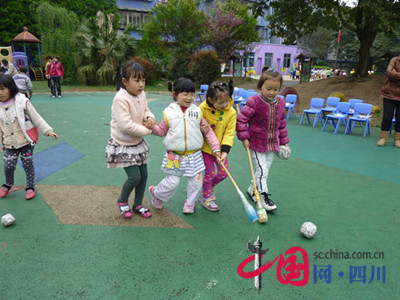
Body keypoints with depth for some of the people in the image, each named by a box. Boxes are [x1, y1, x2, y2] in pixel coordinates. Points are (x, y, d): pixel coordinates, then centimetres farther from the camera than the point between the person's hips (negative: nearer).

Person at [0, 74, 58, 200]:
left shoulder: (22, 102, -11)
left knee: (27, 164, 4)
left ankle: (30, 187, 24)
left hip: (26, 141, -3)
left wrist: (48, 131, -12)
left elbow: (36, 118, -7)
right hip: (10, 143, 3)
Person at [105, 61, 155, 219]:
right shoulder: (120, 99, -26)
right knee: (135, 177, -10)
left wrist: (149, 117, -11)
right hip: (123, 145, -7)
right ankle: (122, 201, 22)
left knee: (144, 175, 11)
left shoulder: (141, 94, -3)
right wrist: (147, 130, -19)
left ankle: (137, 205, 32)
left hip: (138, 143, 7)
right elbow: (126, 125, -30)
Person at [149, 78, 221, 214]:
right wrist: (152, 127, -12)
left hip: (194, 155, 2)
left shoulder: (197, 112, 1)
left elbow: (208, 131, 6)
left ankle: (190, 203, 34)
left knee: (196, 181, 8)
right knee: (172, 182, 1)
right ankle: (156, 193, 32)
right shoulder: (169, 112, -3)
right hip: (175, 156, -2)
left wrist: (215, 147, 1)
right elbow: (162, 131, 8)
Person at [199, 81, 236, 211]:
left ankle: (210, 186, 37)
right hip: (205, 147, -2)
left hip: (219, 149, 3)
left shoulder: (231, 113, -12)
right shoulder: (203, 108, -16)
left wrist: (224, 151, -19)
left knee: (223, 173, 6)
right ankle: (206, 198, 22)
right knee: (210, 172, 1)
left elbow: (229, 133, -11)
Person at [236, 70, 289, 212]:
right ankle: (264, 196, 8)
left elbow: (282, 124, 13)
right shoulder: (254, 102, -17)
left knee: (265, 170, 15)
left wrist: (284, 141, 14)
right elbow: (241, 119, -12)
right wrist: (244, 138, -15)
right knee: (262, 170, -6)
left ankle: (253, 189, 35)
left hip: (272, 144, 6)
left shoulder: (280, 102, 3)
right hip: (256, 143, -6)